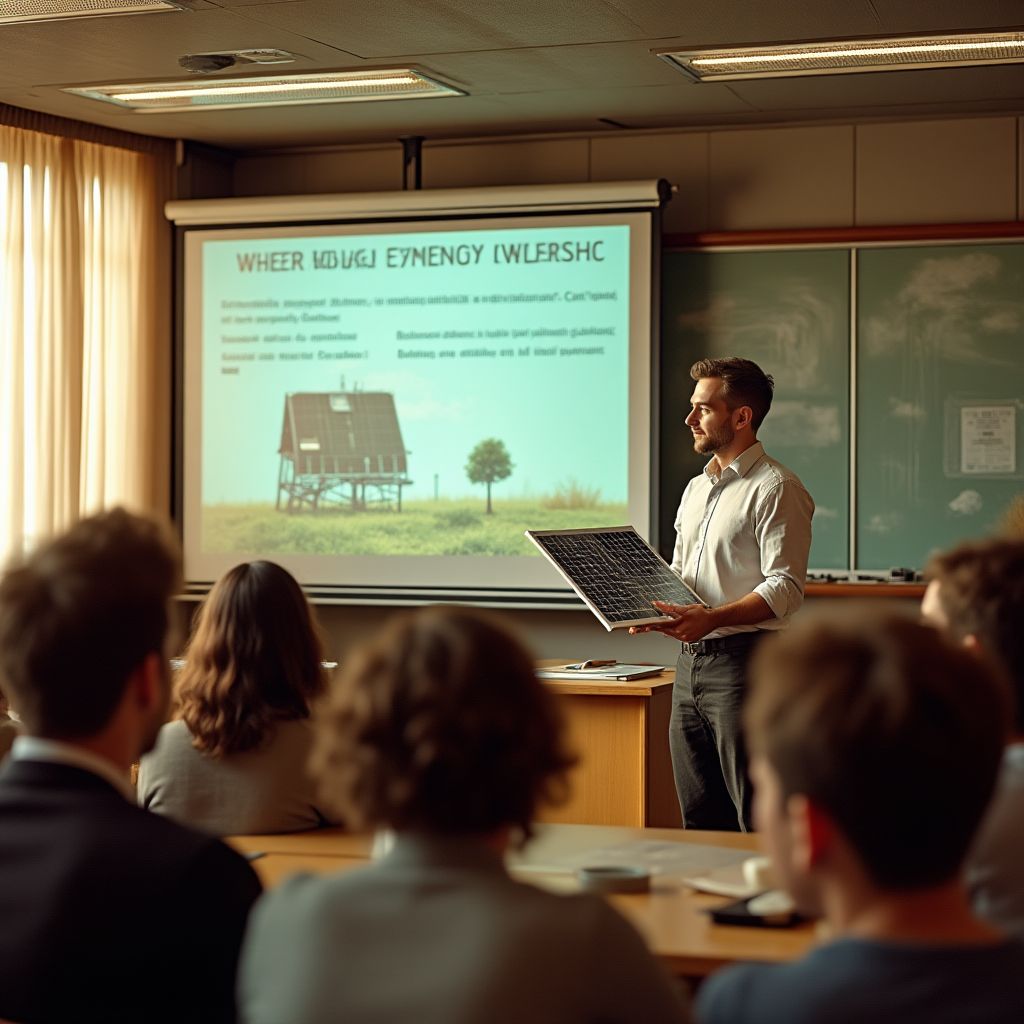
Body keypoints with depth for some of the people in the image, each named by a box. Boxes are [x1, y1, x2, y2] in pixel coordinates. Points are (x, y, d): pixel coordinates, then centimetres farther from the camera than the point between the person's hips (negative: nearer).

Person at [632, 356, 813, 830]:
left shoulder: (776, 489, -8)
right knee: (699, 821, 11)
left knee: (758, 822, -7)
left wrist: (712, 618, -27)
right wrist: (649, 608, 5)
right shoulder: (696, 489, 19)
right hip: (690, 662, 9)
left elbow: (785, 588, -16)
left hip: (743, 660, -8)